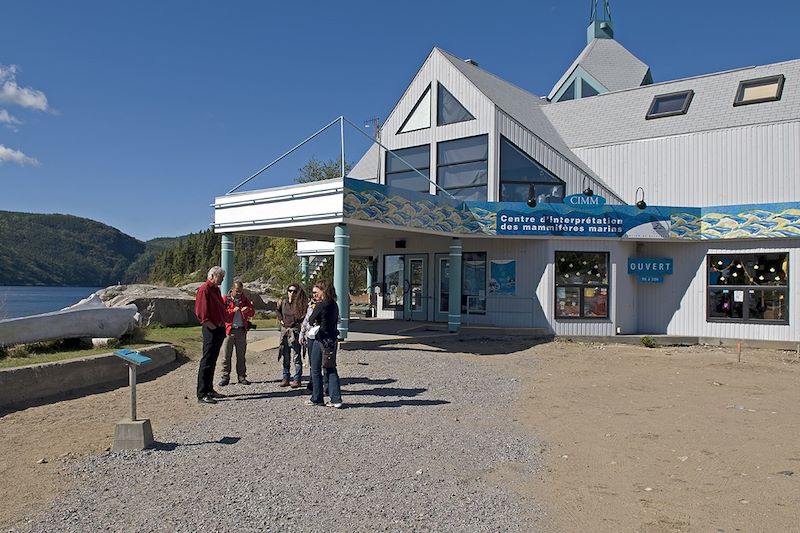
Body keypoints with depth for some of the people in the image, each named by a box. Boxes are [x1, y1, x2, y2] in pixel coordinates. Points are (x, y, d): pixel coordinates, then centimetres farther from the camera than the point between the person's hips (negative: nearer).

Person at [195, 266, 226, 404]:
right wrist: (212, 326, -17)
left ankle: (209, 389, 23)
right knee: (207, 361, -7)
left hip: (219, 329, 9)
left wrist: (222, 326, 14)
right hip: (211, 331, -9)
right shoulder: (204, 289, -11)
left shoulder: (216, 289, 18)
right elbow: (201, 313, -18)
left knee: (212, 361, 14)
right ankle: (202, 394, -5)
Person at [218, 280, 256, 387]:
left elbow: (252, 313, 9)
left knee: (241, 355, 7)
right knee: (227, 355, -2)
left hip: (241, 330, 3)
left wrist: (247, 310, -13)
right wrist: (233, 311, -19)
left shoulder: (245, 300, 11)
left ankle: (241, 376, 14)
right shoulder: (226, 299, 2)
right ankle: (225, 377, 5)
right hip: (229, 330, -3)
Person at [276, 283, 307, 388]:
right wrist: (280, 319, 14)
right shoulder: (282, 302, 7)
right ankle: (286, 378, 19)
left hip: (295, 331, -5)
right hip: (284, 330, 5)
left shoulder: (300, 304, -7)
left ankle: (297, 379, 4)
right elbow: (277, 310, 25)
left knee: (296, 357, -3)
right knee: (285, 357, 11)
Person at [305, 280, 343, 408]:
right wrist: (319, 323, 5)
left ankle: (316, 399, 16)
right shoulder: (334, 305, 7)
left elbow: (310, 321, -10)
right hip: (332, 339, 7)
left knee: (316, 370, 7)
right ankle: (336, 399, 7)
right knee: (331, 370, 11)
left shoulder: (321, 305, -17)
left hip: (321, 340, -7)